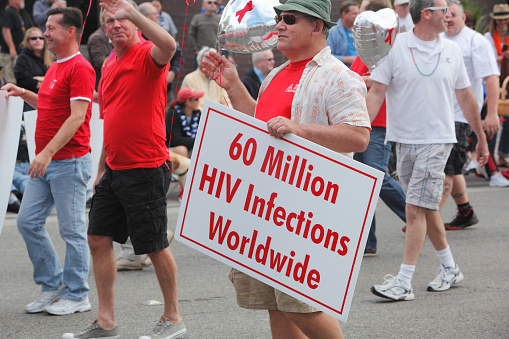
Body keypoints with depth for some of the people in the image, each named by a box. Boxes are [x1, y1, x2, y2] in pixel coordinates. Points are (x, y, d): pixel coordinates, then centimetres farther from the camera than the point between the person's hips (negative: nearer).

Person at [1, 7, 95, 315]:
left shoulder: (80, 68, -14)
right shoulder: (55, 68, 16)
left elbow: (77, 116, -21)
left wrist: (47, 152, -27)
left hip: (70, 161, -10)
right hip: (46, 162, 10)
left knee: (72, 230, -2)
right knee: (28, 222, 9)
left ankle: (77, 296, 7)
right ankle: (52, 286, 19)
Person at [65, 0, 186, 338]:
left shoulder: (148, 54, -10)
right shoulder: (110, 65, 15)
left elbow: (168, 45, -37)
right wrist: (102, 167, 23)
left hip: (146, 168, -9)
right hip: (115, 169, 9)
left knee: (155, 246, 0)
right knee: (99, 238, 7)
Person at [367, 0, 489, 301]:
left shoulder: (452, 51, 5)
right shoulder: (395, 47, -3)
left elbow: (466, 97, 14)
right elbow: (377, 92, -5)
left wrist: (482, 137, 19)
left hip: (437, 140, -1)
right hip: (404, 139, 1)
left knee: (416, 209, -10)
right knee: (426, 209, 12)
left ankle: (404, 282, -10)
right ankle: (450, 268, 28)